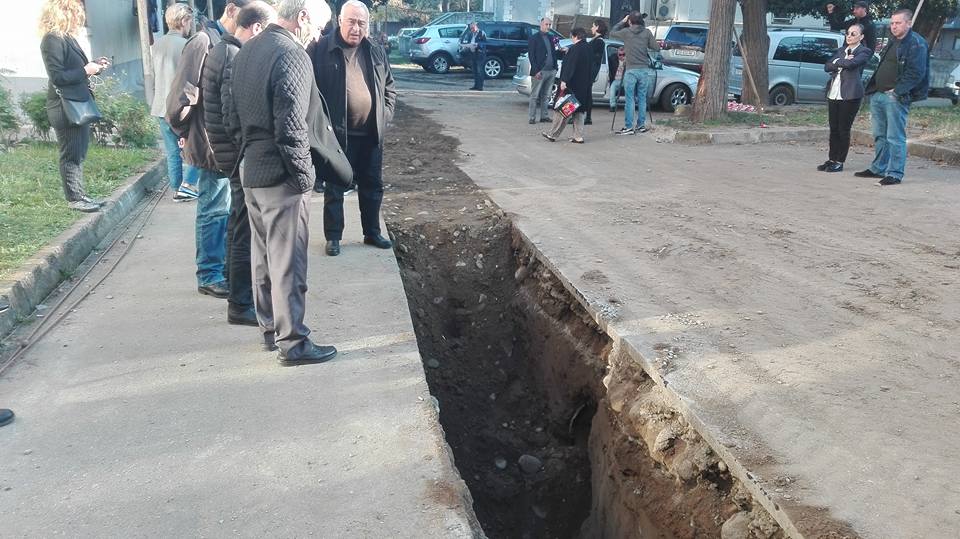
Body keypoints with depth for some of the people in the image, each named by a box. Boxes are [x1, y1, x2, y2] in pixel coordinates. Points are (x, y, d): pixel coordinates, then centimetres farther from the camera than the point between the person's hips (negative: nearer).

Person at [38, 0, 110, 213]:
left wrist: (93, 66, 5)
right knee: (71, 155, -2)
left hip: (79, 104, 9)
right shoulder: (52, 40, -14)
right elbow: (57, 76, -19)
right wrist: (85, 70, -16)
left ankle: (79, 195, 22)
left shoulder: (67, 38, 14)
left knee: (79, 153, 14)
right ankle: (74, 198, 6)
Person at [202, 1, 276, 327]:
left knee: (240, 226, 20)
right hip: (242, 156, -10)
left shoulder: (221, 51, 12)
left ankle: (240, 291, 34)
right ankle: (241, 305, 6)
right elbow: (234, 118, -23)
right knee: (246, 230, -3)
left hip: (231, 153, 10)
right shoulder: (236, 59, -18)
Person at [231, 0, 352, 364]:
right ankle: (292, 343, 7)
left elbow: (239, 114, 15)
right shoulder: (292, 55, -17)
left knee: (263, 256, 17)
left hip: (250, 171, 9)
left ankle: (269, 329, 29)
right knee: (287, 262, -2)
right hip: (281, 176, -9)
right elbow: (291, 129, -22)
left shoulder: (247, 51, 11)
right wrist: (303, 177, -13)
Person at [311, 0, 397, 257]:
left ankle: (372, 233, 28)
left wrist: (384, 117, 4)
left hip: (371, 134, 5)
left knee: (373, 186, 14)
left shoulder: (376, 52, 8)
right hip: (338, 134, -5)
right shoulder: (322, 49, -7)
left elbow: (389, 89, 16)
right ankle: (333, 236, 17)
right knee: (335, 188, 5)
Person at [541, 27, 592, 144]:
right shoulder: (589, 49, 11)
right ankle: (578, 136, 9)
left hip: (571, 86, -8)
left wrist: (564, 80, -24)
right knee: (579, 110, 12)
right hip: (585, 87, 8)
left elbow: (569, 66, -22)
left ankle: (553, 135, 6)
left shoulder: (575, 48, -15)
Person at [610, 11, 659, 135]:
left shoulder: (626, 32, -2)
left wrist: (622, 22, 22)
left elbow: (612, 33, 14)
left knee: (630, 99, -2)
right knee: (642, 98, 10)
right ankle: (641, 125, 14)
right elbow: (656, 48, 3)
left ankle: (628, 127, -5)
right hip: (644, 69, 3)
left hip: (631, 70, -3)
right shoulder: (647, 32, 3)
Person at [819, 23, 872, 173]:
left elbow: (851, 63, -19)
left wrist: (836, 62, -3)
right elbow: (827, 67, 7)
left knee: (843, 129, -1)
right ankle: (832, 159, 16)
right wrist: (843, 62, -7)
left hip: (849, 95, -6)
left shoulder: (864, 51, -1)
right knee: (833, 129, 8)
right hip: (833, 93, 6)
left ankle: (839, 162, 5)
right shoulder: (840, 50, 19)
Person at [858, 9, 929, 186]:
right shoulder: (893, 43, 19)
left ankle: (895, 174, -1)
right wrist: (874, 89, 14)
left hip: (896, 98, -9)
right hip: (878, 95, 9)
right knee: (879, 135, 14)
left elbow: (916, 73, -16)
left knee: (895, 138, -6)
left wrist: (897, 91, -18)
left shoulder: (917, 44, -8)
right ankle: (878, 169, 24)